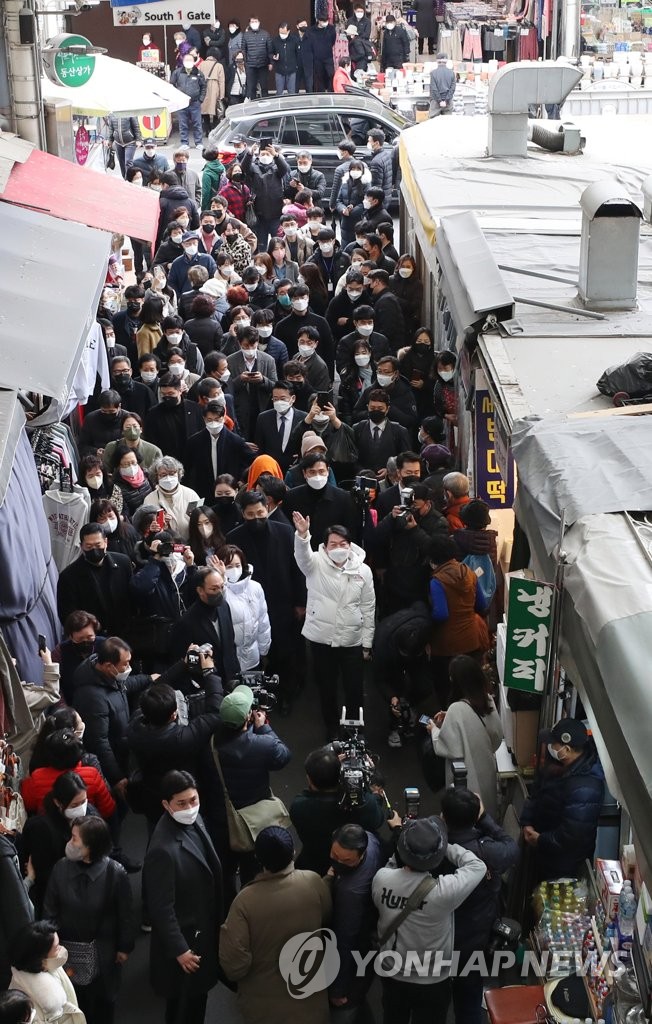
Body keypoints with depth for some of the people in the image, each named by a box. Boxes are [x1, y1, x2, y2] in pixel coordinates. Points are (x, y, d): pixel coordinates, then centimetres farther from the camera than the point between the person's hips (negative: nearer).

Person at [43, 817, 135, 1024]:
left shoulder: (115, 873, -22)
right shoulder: (61, 868, -15)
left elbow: (125, 914, -11)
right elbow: (50, 910, -4)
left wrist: (125, 947, -3)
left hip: (103, 952, -1)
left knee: (103, 999, 20)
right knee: (74, 1000, 16)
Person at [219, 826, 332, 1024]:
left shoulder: (245, 900, -29)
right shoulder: (314, 882, -19)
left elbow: (234, 965, -25)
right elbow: (328, 920, 2)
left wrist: (227, 932, -7)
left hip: (264, 1004, -1)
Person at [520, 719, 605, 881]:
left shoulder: (584, 788, -35)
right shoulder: (558, 765, -7)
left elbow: (571, 835, -32)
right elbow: (537, 794, 6)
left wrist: (540, 840, -19)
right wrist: (527, 824, -6)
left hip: (564, 862, -8)